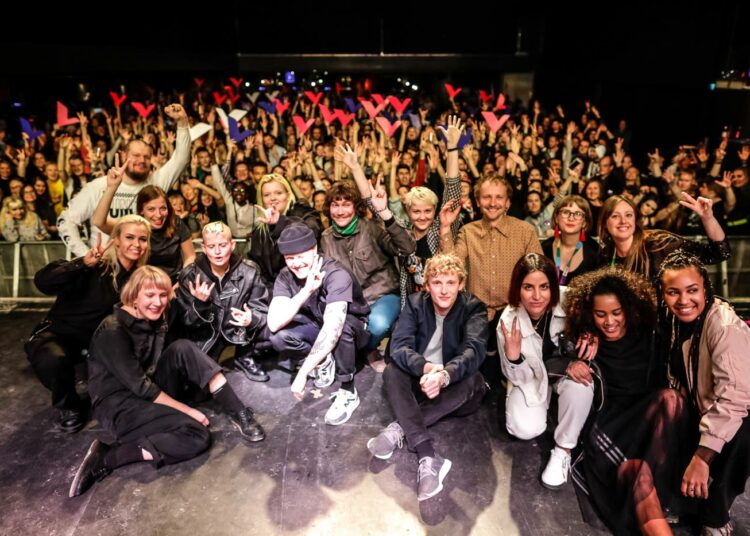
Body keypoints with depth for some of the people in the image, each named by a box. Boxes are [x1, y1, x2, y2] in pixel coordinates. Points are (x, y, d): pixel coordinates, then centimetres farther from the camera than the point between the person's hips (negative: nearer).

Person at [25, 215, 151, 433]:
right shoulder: (96, 266, -21)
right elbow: (42, 281, -32)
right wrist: (82, 264, -45)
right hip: (61, 332, -4)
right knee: (53, 359, -35)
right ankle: (69, 407, -3)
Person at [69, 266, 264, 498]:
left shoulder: (156, 320, 4)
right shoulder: (113, 331, -20)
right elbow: (140, 386, -21)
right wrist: (188, 410, -18)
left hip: (152, 393, 8)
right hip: (119, 404, -8)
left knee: (183, 349, -16)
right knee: (197, 436, -24)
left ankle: (239, 413, -17)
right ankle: (108, 457, -16)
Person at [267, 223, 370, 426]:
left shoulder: (336, 275, -33)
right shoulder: (286, 277, -17)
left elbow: (333, 328, -43)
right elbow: (274, 323, -31)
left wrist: (302, 373, -46)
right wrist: (306, 291, -42)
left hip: (354, 329, -4)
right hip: (318, 327, 4)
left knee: (340, 327, -39)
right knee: (279, 338, -24)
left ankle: (348, 393, -20)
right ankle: (325, 361, 2)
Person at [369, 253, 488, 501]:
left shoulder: (474, 308, -12)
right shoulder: (415, 303, -7)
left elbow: (474, 350, -29)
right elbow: (399, 345, -20)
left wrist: (445, 375, -51)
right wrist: (426, 368, -42)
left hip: (454, 390, -1)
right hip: (420, 380, 2)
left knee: (471, 380, -33)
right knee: (391, 371, -28)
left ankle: (399, 428, -29)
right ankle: (429, 459, -41)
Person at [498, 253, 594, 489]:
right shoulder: (509, 321, -24)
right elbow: (518, 377, -12)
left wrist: (578, 362, -30)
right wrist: (513, 357, -35)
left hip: (568, 366, 0)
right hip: (533, 375, 0)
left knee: (580, 386, -34)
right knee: (525, 429, -20)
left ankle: (563, 450, -10)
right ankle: (547, 400, 16)